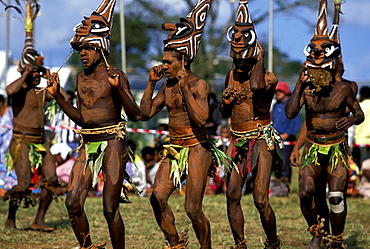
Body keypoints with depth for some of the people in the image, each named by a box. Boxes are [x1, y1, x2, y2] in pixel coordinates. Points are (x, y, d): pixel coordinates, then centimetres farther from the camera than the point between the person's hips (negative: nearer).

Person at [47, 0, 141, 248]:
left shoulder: (115, 75, -7)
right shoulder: (82, 77, 12)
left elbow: (136, 114, -12)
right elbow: (80, 117, 15)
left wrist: (118, 88, -24)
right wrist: (57, 96, 6)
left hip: (112, 143, -6)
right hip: (88, 144, 6)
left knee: (110, 208, -6)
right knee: (73, 202, -3)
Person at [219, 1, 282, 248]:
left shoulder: (268, 77, -7)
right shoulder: (232, 76, 11)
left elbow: (257, 86, -33)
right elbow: (224, 114, 20)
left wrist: (260, 58, -18)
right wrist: (226, 102, -4)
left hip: (261, 139, -5)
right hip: (238, 141, 5)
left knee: (261, 199, -9)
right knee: (232, 196, -4)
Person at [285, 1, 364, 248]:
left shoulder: (343, 89, -6)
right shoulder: (306, 89, -3)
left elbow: (360, 113, 4)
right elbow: (290, 112, -15)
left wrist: (352, 119, -20)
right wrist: (299, 84, -16)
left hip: (337, 147, -2)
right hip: (313, 148, 2)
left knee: (336, 196, -10)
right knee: (307, 193, -7)